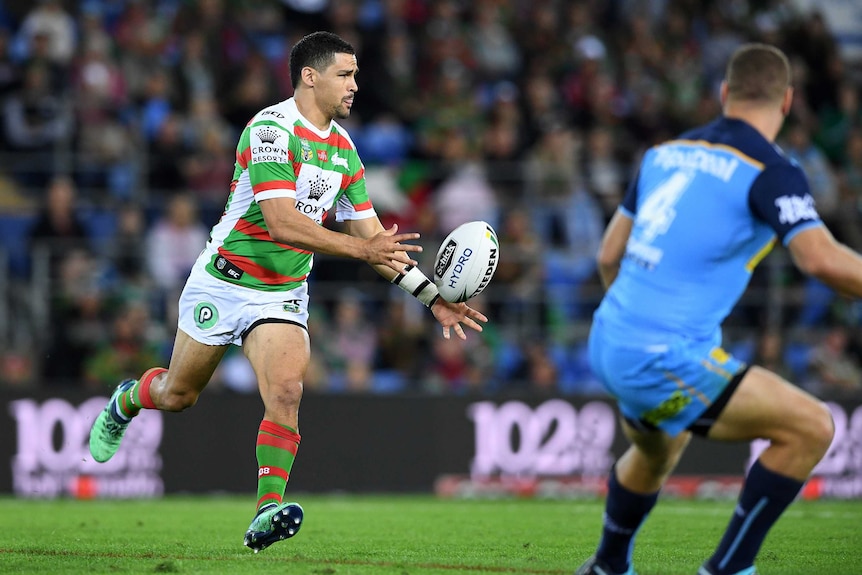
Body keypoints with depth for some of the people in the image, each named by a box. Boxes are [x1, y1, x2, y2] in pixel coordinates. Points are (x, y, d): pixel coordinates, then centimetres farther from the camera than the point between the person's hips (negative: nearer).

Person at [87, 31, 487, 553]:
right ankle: (125, 402, 45)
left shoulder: (342, 147, 4)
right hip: (224, 283, -5)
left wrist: (433, 297, 2)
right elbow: (281, 222, -30)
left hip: (284, 295, 5)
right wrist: (360, 247, -34)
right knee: (177, 395, 11)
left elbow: (374, 237, 9)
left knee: (286, 393, -19)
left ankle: (268, 510, -24)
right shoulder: (272, 129, -20)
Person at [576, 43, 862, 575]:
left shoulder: (667, 152, 12)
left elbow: (610, 255, 18)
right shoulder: (770, 170, -11)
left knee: (657, 453, 37)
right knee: (811, 427, -7)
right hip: (664, 360, -9)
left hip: (610, 344, 9)